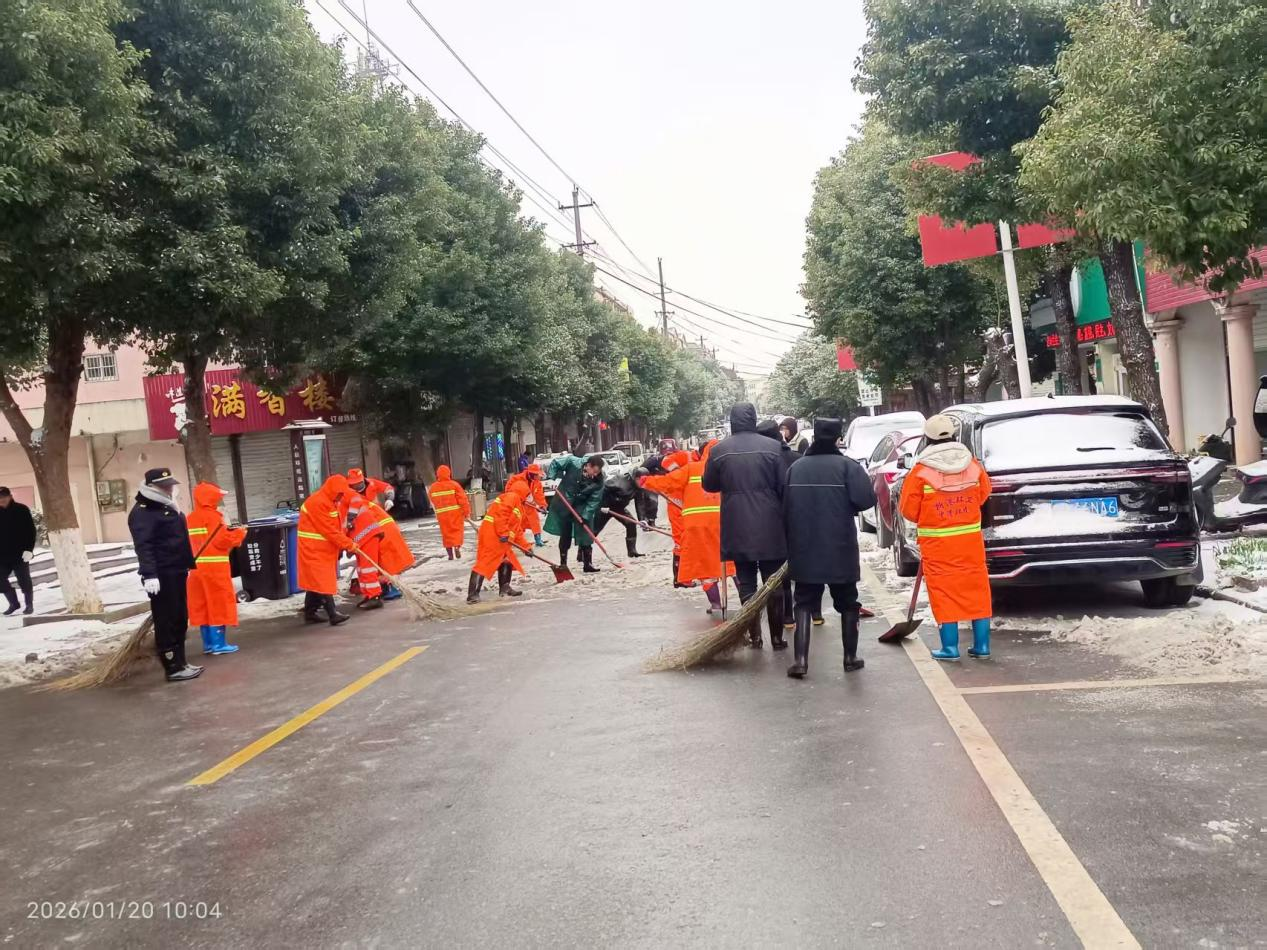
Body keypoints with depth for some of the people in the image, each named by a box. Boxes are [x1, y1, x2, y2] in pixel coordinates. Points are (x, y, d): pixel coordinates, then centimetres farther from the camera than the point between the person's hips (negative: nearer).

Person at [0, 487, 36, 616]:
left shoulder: (21, 510, -5)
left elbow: (31, 531, -7)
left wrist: (29, 549, -15)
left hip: (20, 553, -4)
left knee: (24, 581, 3)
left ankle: (29, 604, 15)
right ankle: (13, 603, 17)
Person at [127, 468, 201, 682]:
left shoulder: (167, 507, 18)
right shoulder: (142, 512, -13)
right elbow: (143, 545, -22)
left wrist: (187, 565, 24)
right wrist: (149, 575, -29)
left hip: (176, 572, 10)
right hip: (161, 576, -10)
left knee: (180, 620, 14)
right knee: (166, 622, -6)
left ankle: (180, 662, 22)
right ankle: (173, 668, -2)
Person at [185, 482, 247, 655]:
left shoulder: (190, 519, 12)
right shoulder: (213, 516, -12)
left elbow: (188, 543, 15)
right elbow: (222, 540, -19)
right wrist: (240, 532, -3)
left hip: (197, 567, 8)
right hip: (214, 567, -8)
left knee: (203, 606, 11)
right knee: (219, 604, -2)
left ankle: (208, 643, 15)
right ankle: (219, 643, -3)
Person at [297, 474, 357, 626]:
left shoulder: (332, 501, 12)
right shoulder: (318, 503, -21)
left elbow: (335, 527, 18)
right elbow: (330, 531, -22)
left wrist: (346, 541, 4)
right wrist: (349, 544, -17)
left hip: (325, 548, 10)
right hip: (313, 549, -10)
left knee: (315, 582, 14)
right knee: (323, 582, -12)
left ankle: (310, 613, 21)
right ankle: (333, 614, -15)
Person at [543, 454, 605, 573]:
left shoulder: (598, 481, -18)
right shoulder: (573, 462, -21)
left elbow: (594, 500, -16)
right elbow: (555, 464, -7)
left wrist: (585, 516, -22)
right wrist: (551, 478, -17)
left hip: (582, 509, 1)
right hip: (563, 505, -1)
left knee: (585, 536, -2)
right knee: (565, 536, 8)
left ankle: (588, 564, 8)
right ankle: (563, 564, 19)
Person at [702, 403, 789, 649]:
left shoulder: (719, 450, -2)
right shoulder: (773, 447, -5)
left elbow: (709, 484, 9)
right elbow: (785, 486, -4)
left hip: (738, 528, 1)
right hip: (770, 526, -1)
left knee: (746, 583, 10)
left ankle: (754, 636, 9)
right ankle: (777, 637, 11)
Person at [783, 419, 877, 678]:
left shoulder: (795, 467, 2)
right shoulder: (847, 466, -8)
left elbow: (786, 510, 5)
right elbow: (866, 499, -19)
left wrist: (791, 544, 16)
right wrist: (845, 506, 3)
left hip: (804, 550, 2)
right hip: (840, 549, -2)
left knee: (804, 603, 7)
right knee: (847, 603, 14)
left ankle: (800, 659, -5)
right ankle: (850, 657, 20)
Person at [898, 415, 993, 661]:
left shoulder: (921, 470, -11)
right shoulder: (972, 464, 0)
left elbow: (908, 510, -5)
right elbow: (984, 494, 14)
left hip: (937, 543, -3)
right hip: (970, 539, 4)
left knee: (944, 592, 3)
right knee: (976, 589, 10)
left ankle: (950, 647, 5)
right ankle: (981, 645, 15)